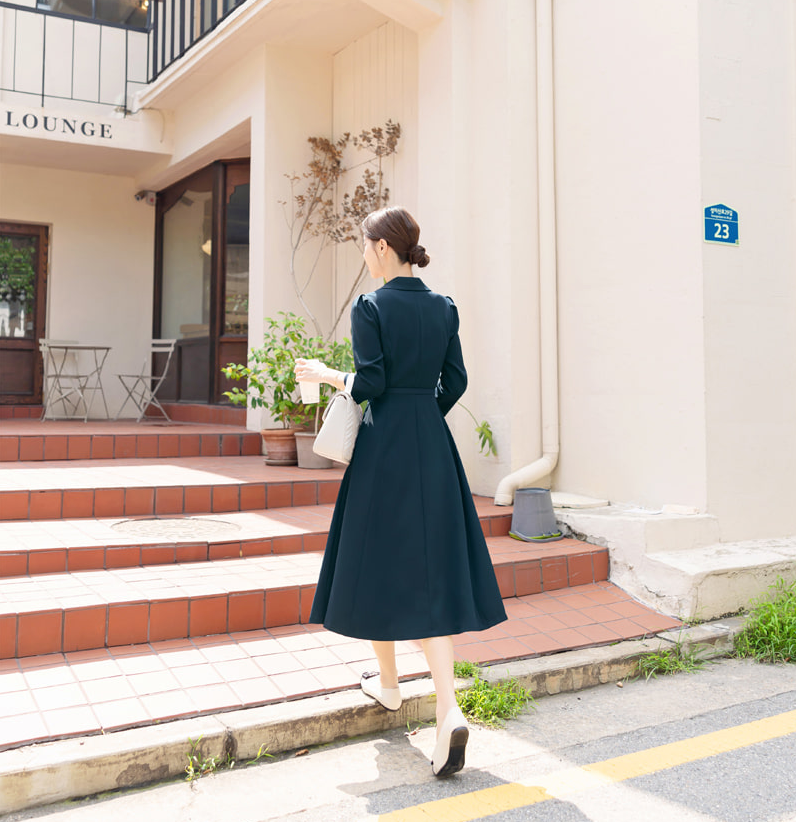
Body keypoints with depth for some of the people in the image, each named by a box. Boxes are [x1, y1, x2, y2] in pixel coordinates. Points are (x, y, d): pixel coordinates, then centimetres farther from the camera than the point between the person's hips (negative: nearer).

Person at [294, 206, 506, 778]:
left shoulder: (371, 307, -9)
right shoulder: (443, 307, 7)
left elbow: (371, 384, -14)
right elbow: (455, 381, 8)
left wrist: (326, 374, 3)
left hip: (384, 448, -5)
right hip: (433, 449, 5)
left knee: (380, 560, 12)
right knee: (433, 569, 4)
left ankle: (388, 682, 29)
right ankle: (449, 711, -6)